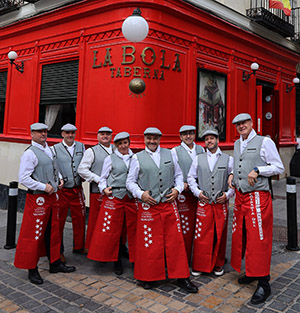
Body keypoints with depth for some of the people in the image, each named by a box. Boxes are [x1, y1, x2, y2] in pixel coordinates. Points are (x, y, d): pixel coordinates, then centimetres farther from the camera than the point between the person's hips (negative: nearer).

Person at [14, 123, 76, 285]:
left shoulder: (49, 150, 11)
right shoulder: (30, 153, -13)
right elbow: (23, 178, -19)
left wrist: (59, 179, 8)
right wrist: (44, 187, -19)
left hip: (52, 197, 8)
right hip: (38, 198, -8)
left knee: (53, 231, 16)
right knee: (34, 234, 1)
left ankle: (55, 263, 30)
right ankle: (32, 269, 15)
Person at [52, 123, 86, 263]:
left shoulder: (81, 147, 9)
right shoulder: (55, 149, -1)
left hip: (77, 190, 3)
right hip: (61, 190, -3)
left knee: (79, 219, 10)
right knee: (59, 221, 6)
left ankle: (79, 247, 28)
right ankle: (58, 251, 21)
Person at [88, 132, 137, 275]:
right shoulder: (110, 159, 5)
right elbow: (103, 177, 10)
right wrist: (104, 189, -7)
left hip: (132, 198, 2)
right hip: (114, 197, -1)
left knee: (134, 229, 5)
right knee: (113, 230, 3)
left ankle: (135, 260, 20)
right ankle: (116, 262, 20)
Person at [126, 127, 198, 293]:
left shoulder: (169, 154, 11)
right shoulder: (138, 158, 4)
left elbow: (178, 175, 17)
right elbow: (130, 181, 5)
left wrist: (177, 189, 0)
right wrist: (141, 194, -10)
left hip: (169, 205, 2)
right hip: (148, 207, -2)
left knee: (175, 241, 6)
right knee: (149, 243, 4)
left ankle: (181, 277, 18)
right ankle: (148, 277, 23)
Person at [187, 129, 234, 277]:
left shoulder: (228, 159, 5)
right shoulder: (198, 159, 8)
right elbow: (191, 177, 10)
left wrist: (228, 194, -6)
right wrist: (197, 192, -2)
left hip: (221, 203, 0)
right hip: (203, 202, 0)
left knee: (220, 235, 8)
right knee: (201, 235, 0)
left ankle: (218, 265, 24)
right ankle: (199, 266, 14)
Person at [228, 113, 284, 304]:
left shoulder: (264, 142, -6)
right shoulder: (237, 144, 15)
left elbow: (279, 167, -6)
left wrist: (257, 170, -17)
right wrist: (232, 175, 8)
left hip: (258, 197, -7)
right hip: (240, 196, 7)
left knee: (258, 239, -5)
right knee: (240, 236, 12)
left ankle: (264, 283, 6)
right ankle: (251, 272, 30)